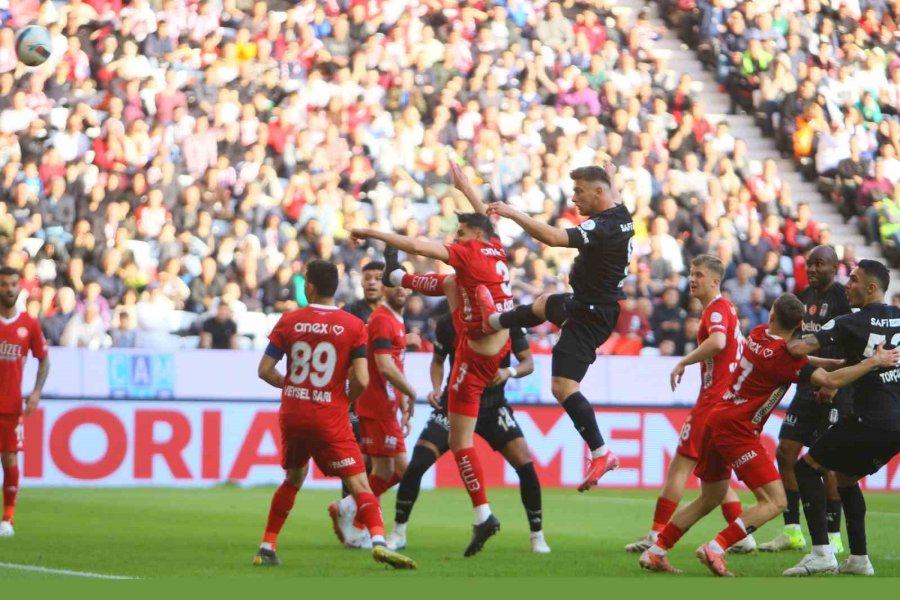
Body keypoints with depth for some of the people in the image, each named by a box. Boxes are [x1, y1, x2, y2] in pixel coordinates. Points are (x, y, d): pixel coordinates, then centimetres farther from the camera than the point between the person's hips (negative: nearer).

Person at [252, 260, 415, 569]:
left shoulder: (289, 321, 0)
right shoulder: (353, 326, -5)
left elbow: (265, 370, 0)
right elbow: (361, 380, -12)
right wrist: (347, 398, 9)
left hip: (292, 413, 3)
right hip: (330, 417, -3)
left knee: (293, 477, 23)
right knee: (359, 483, -5)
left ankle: (266, 549, 23)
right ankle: (378, 541, -27)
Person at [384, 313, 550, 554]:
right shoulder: (448, 323, -8)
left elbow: (528, 363, -4)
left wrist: (509, 371, -25)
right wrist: (437, 388, -10)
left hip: (493, 406, 0)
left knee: (525, 465, -14)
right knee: (417, 464, -12)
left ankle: (537, 536, 3)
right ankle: (398, 534, 4)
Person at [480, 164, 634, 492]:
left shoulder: (602, 227, -27)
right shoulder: (620, 214, 3)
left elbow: (554, 237, -38)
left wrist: (513, 213, -32)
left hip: (590, 314, -10)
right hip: (587, 302, 10)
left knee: (563, 386, -15)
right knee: (544, 305, 36)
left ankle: (601, 453, -15)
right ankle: (496, 321, 63)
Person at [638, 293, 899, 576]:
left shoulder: (759, 335, 5)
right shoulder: (781, 356, -19)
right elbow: (830, 380, -20)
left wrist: (831, 362, 16)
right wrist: (874, 361, -13)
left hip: (717, 420, 9)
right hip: (737, 429, -9)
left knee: (710, 498, 22)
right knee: (775, 501, -9)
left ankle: (655, 552, 20)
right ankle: (715, 548, -18)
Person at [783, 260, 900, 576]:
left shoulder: (852, 323, -9)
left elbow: (798, 348, -18)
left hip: (871, 419, -7)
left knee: (807, 467, 4)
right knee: (845, 475, 26)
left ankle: (822, 552, -7)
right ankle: (858, 558, 21)